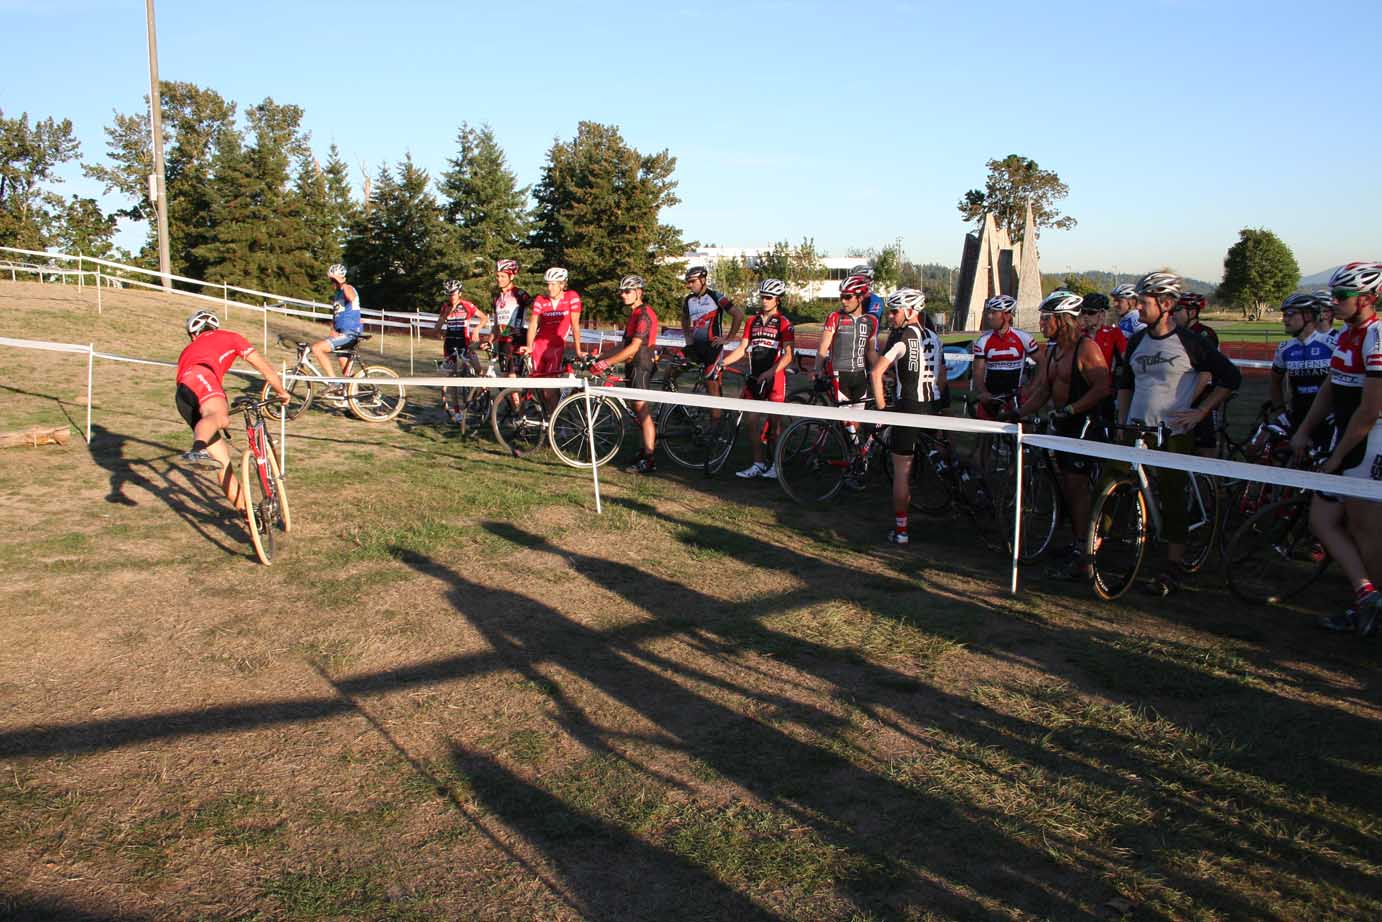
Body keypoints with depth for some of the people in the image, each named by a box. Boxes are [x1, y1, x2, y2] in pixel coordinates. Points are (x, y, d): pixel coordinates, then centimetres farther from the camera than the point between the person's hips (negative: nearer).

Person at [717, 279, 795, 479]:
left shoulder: (784, 324, -4)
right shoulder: (753, 321, 12)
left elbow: (788, 355, -11)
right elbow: (742, 348, 10)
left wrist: (770, 372, -24)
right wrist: (723, 362, -4)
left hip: (774, 377, -5)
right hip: (754, 376, 5)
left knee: (774, 422, 0)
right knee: (751, 420, 3)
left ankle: (777, 464, 12)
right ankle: (758, 464, 12)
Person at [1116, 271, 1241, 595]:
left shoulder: (1189, 342, -8)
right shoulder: (1137, 340, 8)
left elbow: (1231, 377, -3)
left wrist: (1200, 412, -7)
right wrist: (1122, 421, 12)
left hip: (1174, 434, -5)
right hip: (1136, 429, 5)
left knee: (1173, 499, 1)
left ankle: (1174, 567, 10)